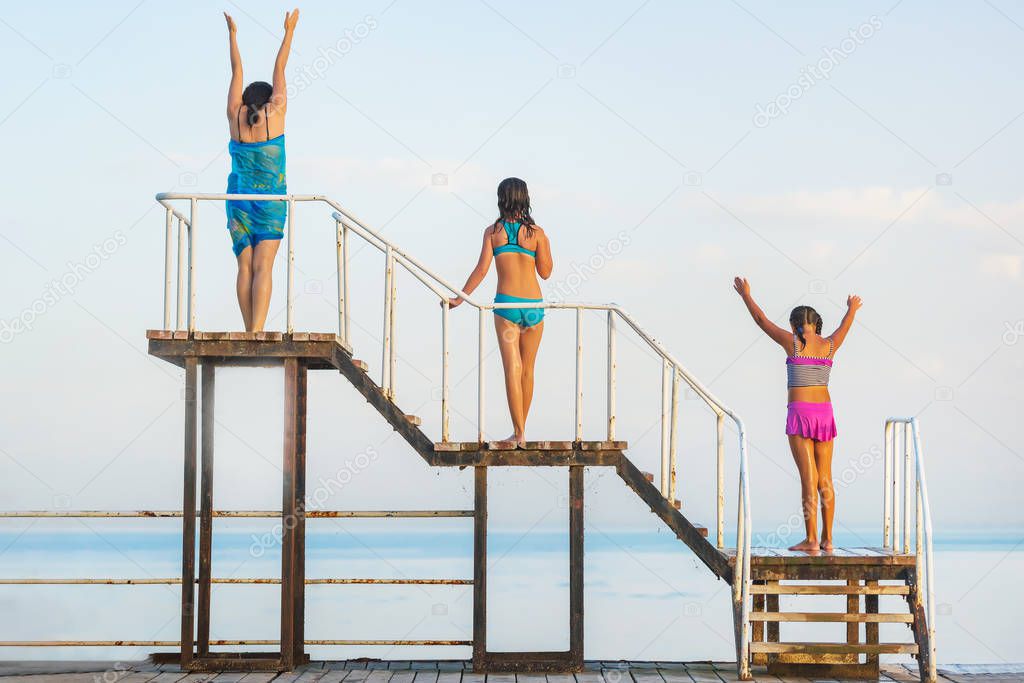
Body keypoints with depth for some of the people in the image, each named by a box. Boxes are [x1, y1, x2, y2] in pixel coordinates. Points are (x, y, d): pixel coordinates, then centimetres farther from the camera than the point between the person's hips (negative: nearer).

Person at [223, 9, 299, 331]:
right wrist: (289, 31, 17)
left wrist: (232, 34, 25)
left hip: (239, 198, 2)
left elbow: (237, 72, 13)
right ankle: (257, 331, -21)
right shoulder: (275, 112, -2)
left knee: (245, 266, 4)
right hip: (271, 201, -2)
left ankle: (250, 331, 1)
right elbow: (279, 70, 8)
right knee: (263, 267, -9)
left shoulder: (236, 115, 3)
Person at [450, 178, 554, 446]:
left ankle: (519, 433, -15)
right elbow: (545, 272, 6)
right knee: (527, 370, 13)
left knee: (512, 369, -6)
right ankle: (520, 430, 21)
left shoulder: (493, 231, 2)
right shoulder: (536, 232, 2)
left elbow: (482, 269, -5)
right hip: (534, 304, 1)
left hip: (506, 303, -1)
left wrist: (460, 298, 1)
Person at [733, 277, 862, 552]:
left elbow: (762, 320, 9)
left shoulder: (793, 342, -3)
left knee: (809, 478, -7)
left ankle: (811, 540, -7)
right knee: (825, 478, 8)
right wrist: (852, 310, 52)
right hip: (824, 413, 4)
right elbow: (845, 327, 30)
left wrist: (745, 295, 25)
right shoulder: (829, 345, 7)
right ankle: (827, 539, 9)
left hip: (800, 414, -4)